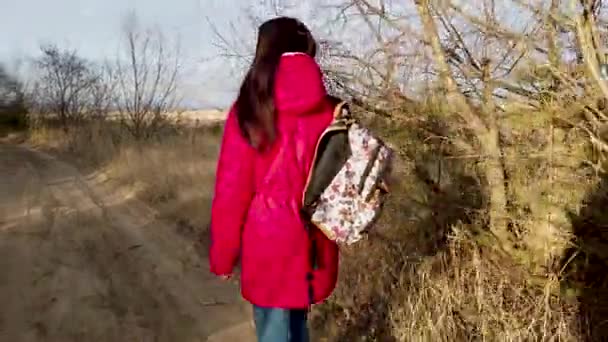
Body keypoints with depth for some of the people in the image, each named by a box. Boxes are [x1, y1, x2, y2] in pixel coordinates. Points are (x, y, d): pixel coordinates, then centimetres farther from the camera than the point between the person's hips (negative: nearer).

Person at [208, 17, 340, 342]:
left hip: (268, 244, -4)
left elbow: (232, 190, -10)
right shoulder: (331, 111, -2)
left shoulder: (249, 111, -11)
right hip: (314, 246, 4)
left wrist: (222, 254, 0)